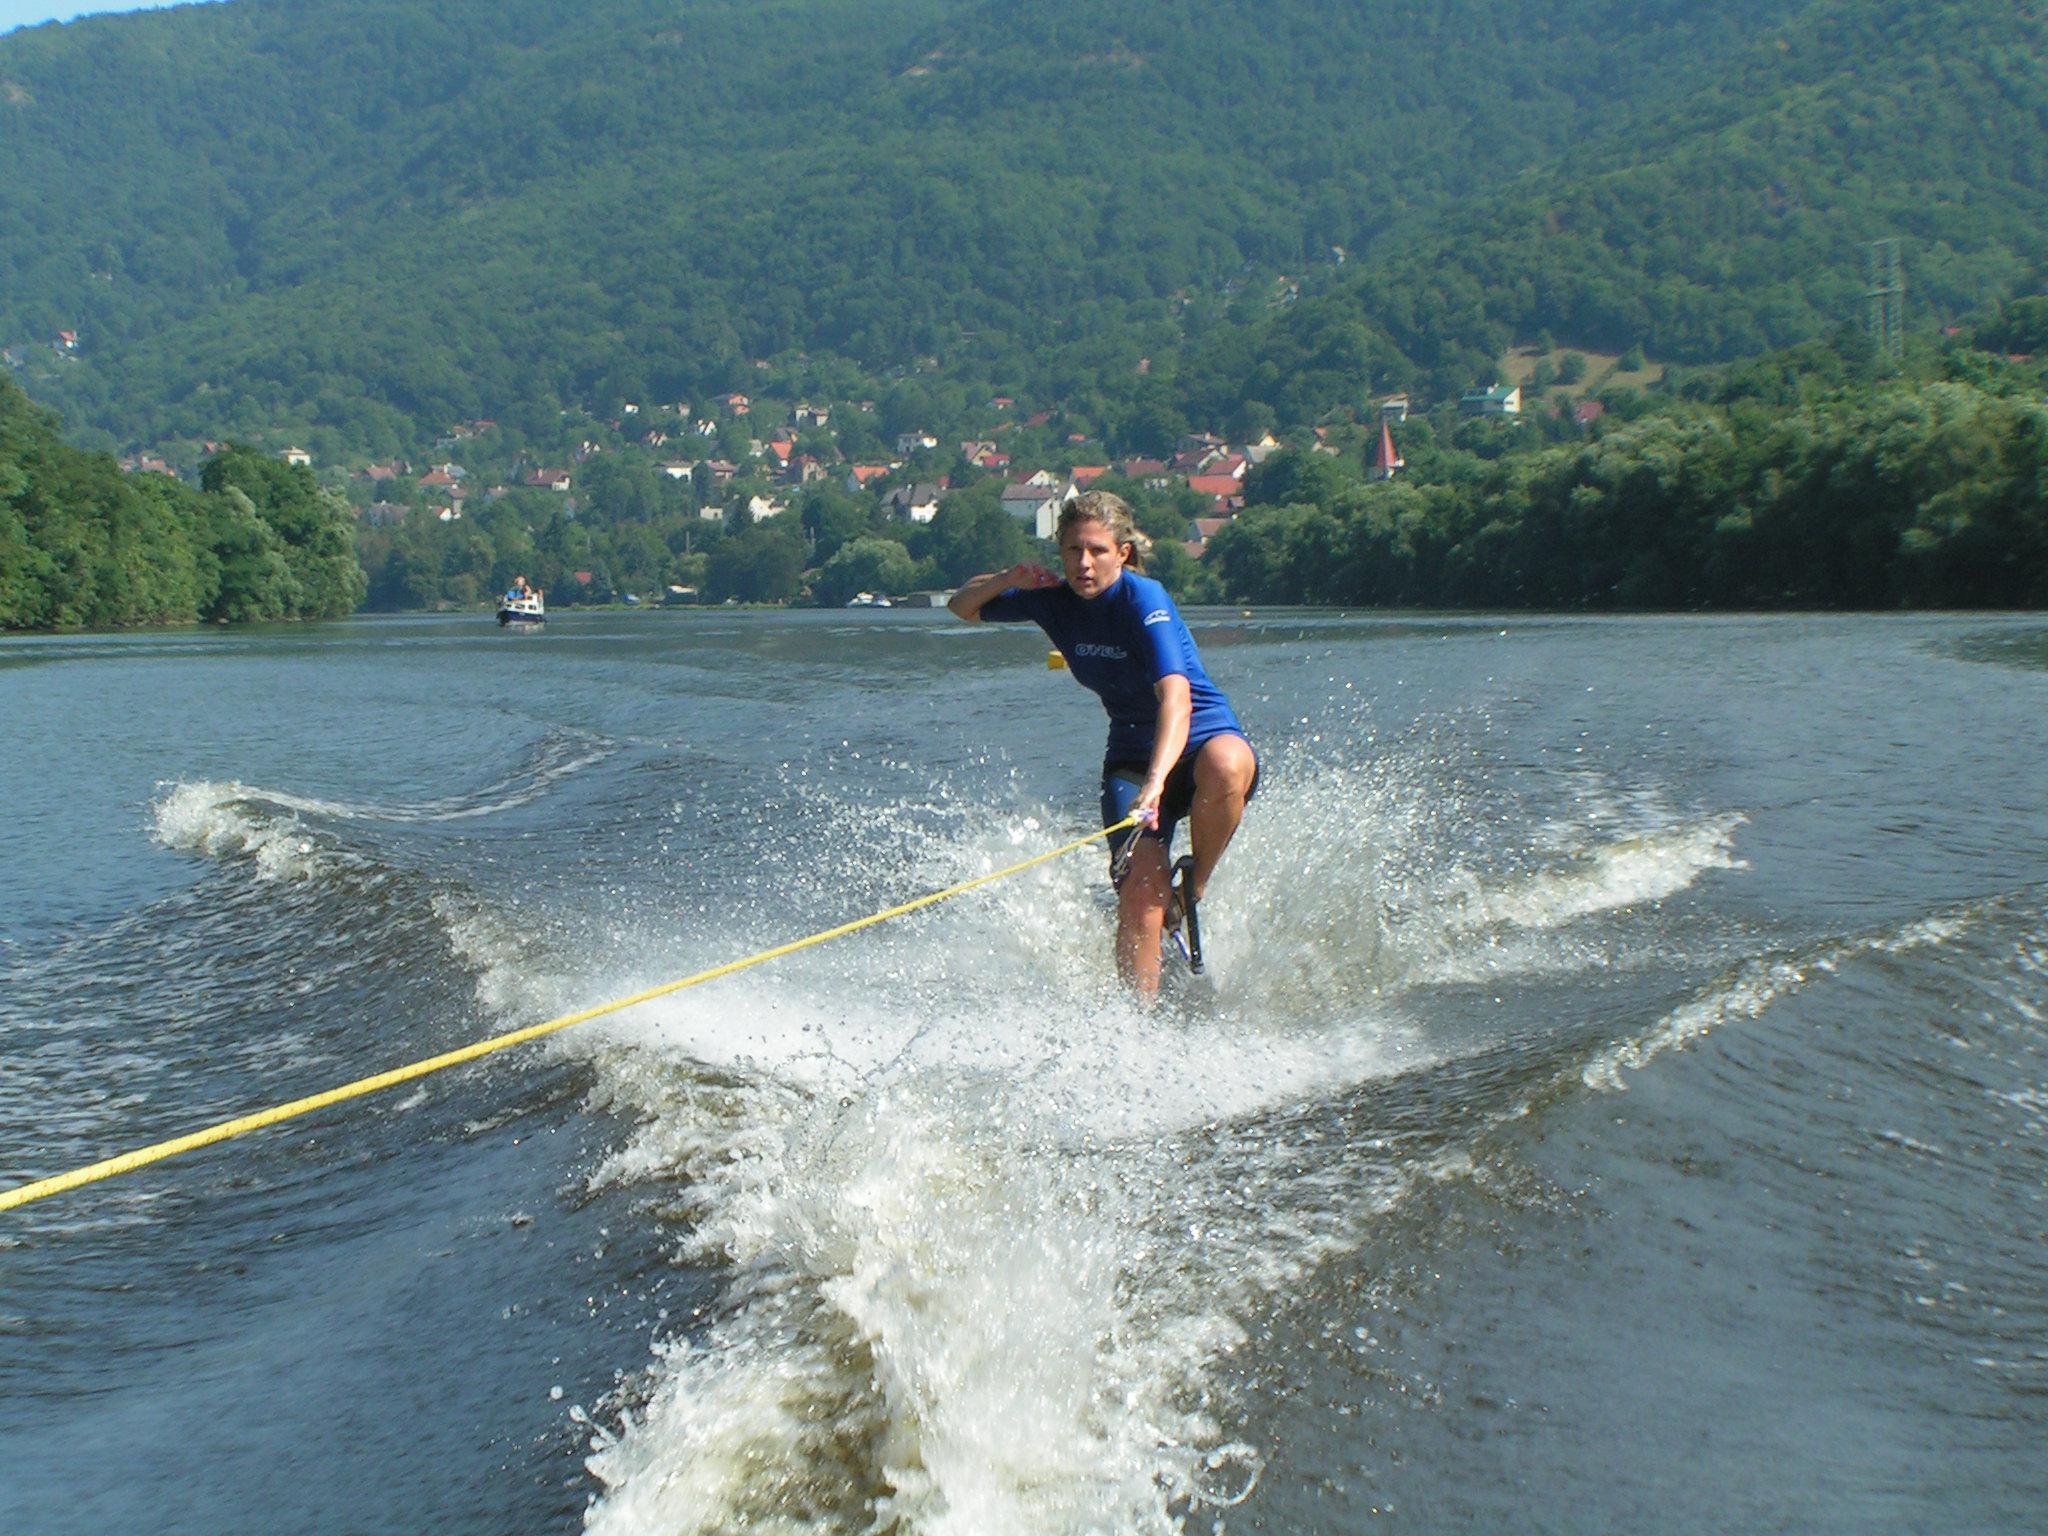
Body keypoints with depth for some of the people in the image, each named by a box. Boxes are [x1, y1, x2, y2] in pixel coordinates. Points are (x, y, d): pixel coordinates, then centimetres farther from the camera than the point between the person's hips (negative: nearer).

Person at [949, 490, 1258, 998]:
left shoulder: (1143, 598, -20)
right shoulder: (1054, 599, -2)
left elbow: (1176, 695, -34)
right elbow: (963, 607, 12)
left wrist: (1156, 782, -48)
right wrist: (1007, 579, -10)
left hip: (1206, 739, -4)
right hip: (1130, 756, 4)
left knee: (1223, 768, -39)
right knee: (1142, 889, -20)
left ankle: (1198, 886, -12)